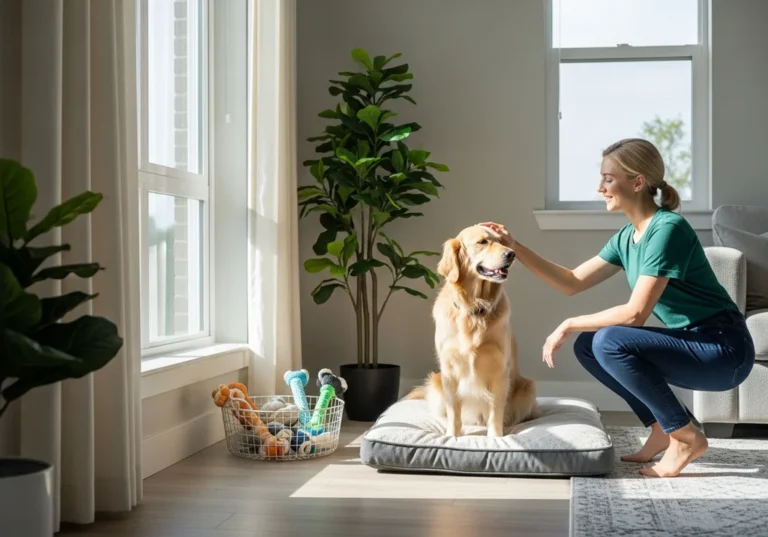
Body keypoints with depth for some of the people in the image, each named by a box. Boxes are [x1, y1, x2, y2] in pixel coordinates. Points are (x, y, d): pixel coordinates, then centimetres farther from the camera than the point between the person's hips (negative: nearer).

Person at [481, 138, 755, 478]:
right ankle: (662, 428, 8)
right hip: (690, 342, 9)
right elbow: (572, 282, 9)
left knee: (610, 342, -24)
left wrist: (569, 325, -14)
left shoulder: (667, 228, -20)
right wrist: (515, 248, 2)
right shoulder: (627, 236, 7)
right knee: (588, 346, 5)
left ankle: (686, 437, -9)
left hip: (724, 349, -9)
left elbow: (636, 313, -24)